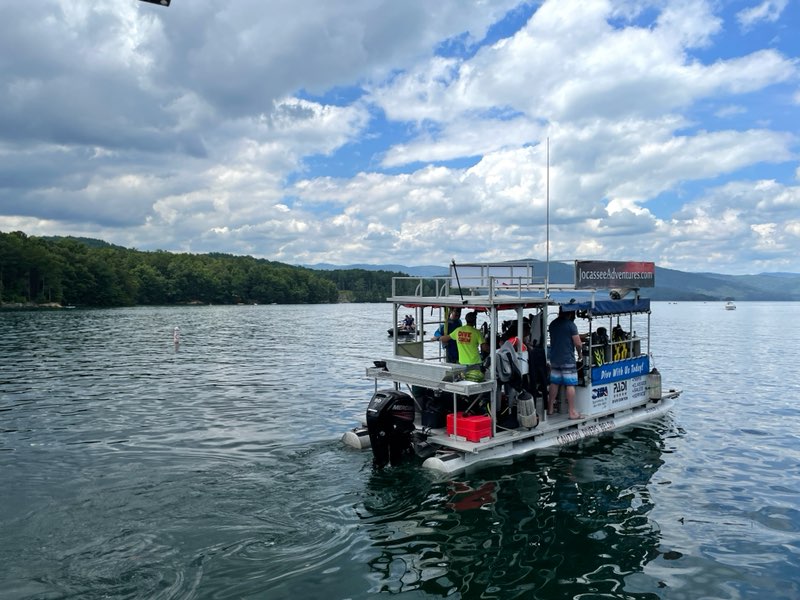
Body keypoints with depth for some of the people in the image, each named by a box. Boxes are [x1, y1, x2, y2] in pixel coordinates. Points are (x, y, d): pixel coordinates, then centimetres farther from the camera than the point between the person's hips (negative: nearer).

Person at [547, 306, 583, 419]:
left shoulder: (552, 324, 7)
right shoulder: (571, 325, -11)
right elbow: (578, 343, -11)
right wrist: (580, 352, 7)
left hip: (554, 359, 6)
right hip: (568, 359, -6)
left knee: (554, 383, 14)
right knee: (570, 385, -2)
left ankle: (550, 409, 21)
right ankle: (572, 412, -1)